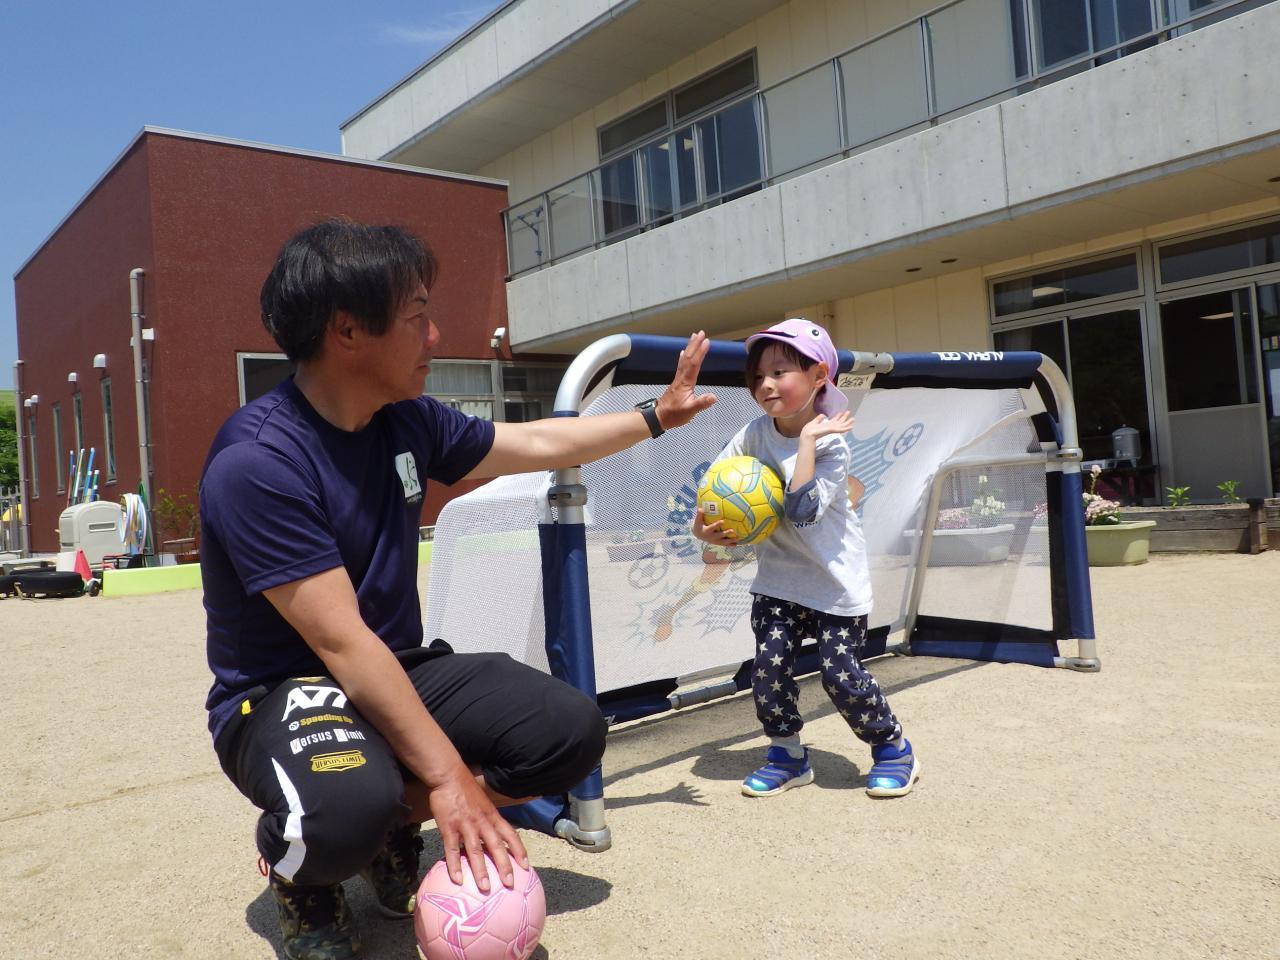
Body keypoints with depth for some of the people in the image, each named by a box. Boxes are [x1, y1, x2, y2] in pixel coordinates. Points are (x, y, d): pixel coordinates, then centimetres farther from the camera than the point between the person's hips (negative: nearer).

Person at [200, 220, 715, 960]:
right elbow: (343, 644, -27)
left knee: (572, 732, -10)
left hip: (399, 671, 7)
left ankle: (395, 822, 6)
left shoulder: (408, 423, -2)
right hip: (281, 691, -6)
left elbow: (538, 443, 13)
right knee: (348, 808, -38)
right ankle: (297, 862, 0)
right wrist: (447, 774, -26)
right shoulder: (258, 461, -24)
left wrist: (657, 416, 19)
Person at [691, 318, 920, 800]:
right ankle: (787, 755, 20)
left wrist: (808, 439, -28)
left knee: (841, 675, -3)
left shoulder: (831, 445, -18)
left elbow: (801, 508, -32)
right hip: (778, 579, 5)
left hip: (836, 583, -4)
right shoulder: (754, 434, -5)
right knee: (769, 667, -1)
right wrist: (701, 526, -17)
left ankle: (893, 748, 21)